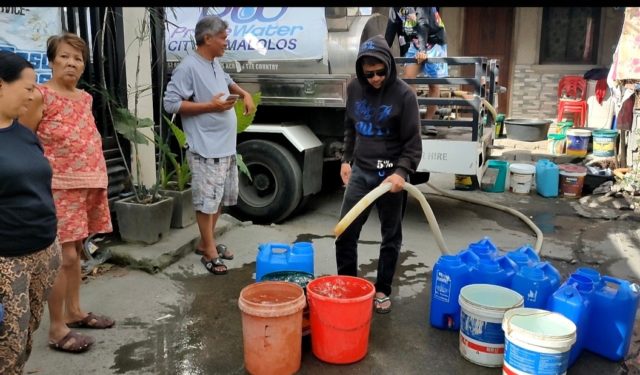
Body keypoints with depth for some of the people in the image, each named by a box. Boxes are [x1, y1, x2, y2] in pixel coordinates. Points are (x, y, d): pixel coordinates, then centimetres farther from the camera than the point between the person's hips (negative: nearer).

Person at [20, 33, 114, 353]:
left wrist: (98, 182, 16)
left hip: (88, 184, 7)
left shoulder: (85, 98, 12)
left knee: (76, 251, 15)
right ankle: (56, 328, 6)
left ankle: (74, 311, 29)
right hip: (59, 187, -7)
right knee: (65, 256, -6)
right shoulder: (40, 96, -8)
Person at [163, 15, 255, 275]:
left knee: (220, 198, 17)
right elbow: (171, 103, -18)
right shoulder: (188, 67, -14)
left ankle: (205, 242, 31)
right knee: (207, 201, -1)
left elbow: (227, 82, 34)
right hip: (206, 150, -10)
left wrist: (244, 94, 15)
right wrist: (210, 106, -21)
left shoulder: (215, 64, 13)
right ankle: (209, 251, 11)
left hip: (226, 147, 10)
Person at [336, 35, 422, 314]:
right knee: (345, 233, 4)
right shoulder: (354, 89, 3)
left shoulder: (404, 94, -11)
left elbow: (413, 142, -11)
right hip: (360, 171, 4)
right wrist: (346, 159, 14)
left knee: (391, 238, 8)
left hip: (389, 175, -4)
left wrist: (402, 171, -24)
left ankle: (382, 290, 24)